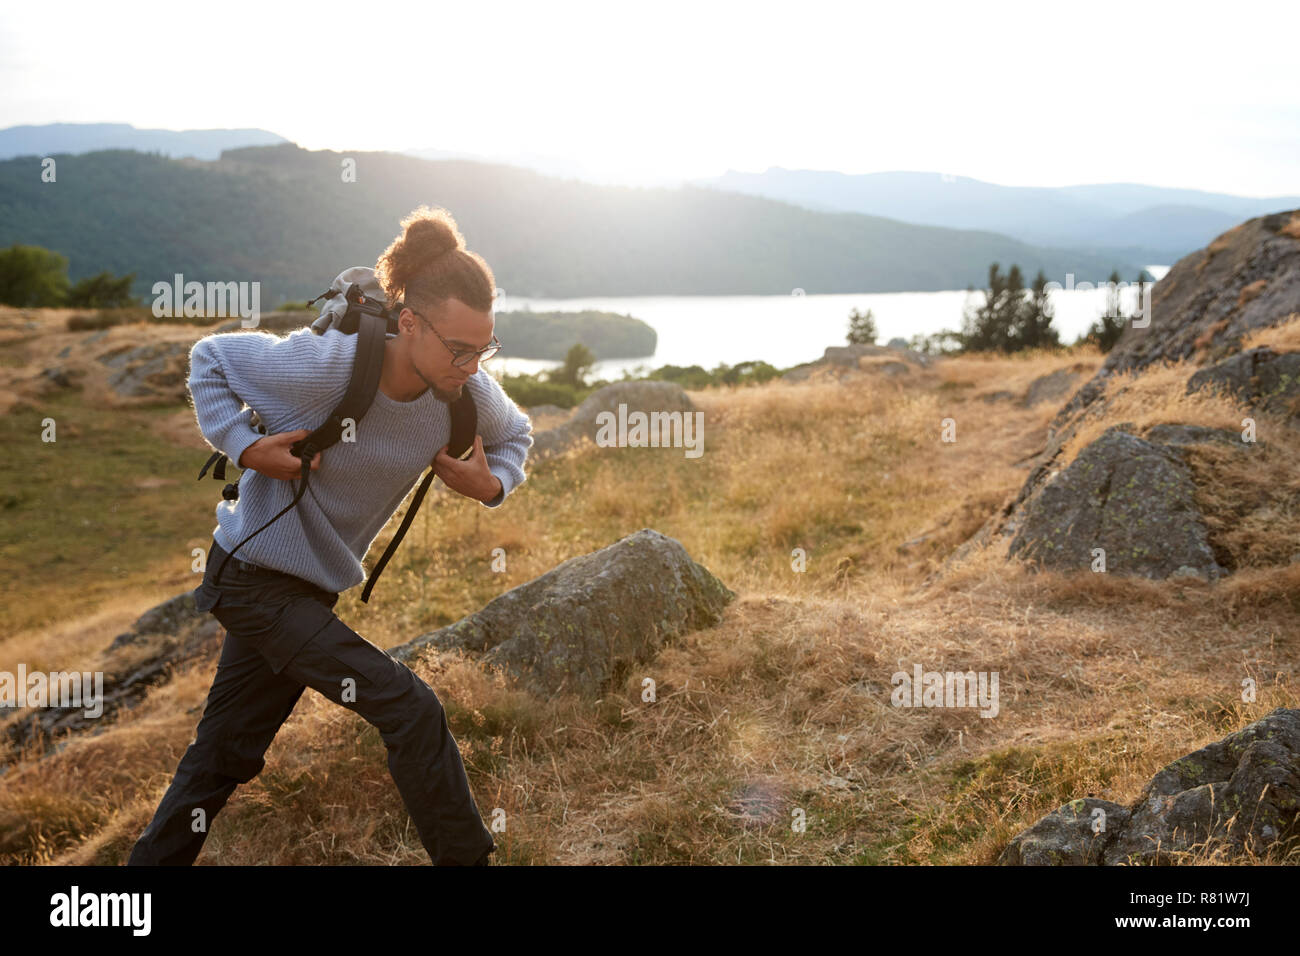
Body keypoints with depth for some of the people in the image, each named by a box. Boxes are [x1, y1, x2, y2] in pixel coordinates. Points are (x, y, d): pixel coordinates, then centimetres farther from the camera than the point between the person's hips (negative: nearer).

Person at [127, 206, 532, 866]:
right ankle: (466, 859, 5)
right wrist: (243, 446, -21)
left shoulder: (466, 390, -12)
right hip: (254, 577, -7)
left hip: (316, 586, 7)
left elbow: (515, 434, 10)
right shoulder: (322, 365, -27)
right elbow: (209, 358, -10)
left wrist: (490, 484, -10)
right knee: (410, 712, -12)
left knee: (223, 756, 18)